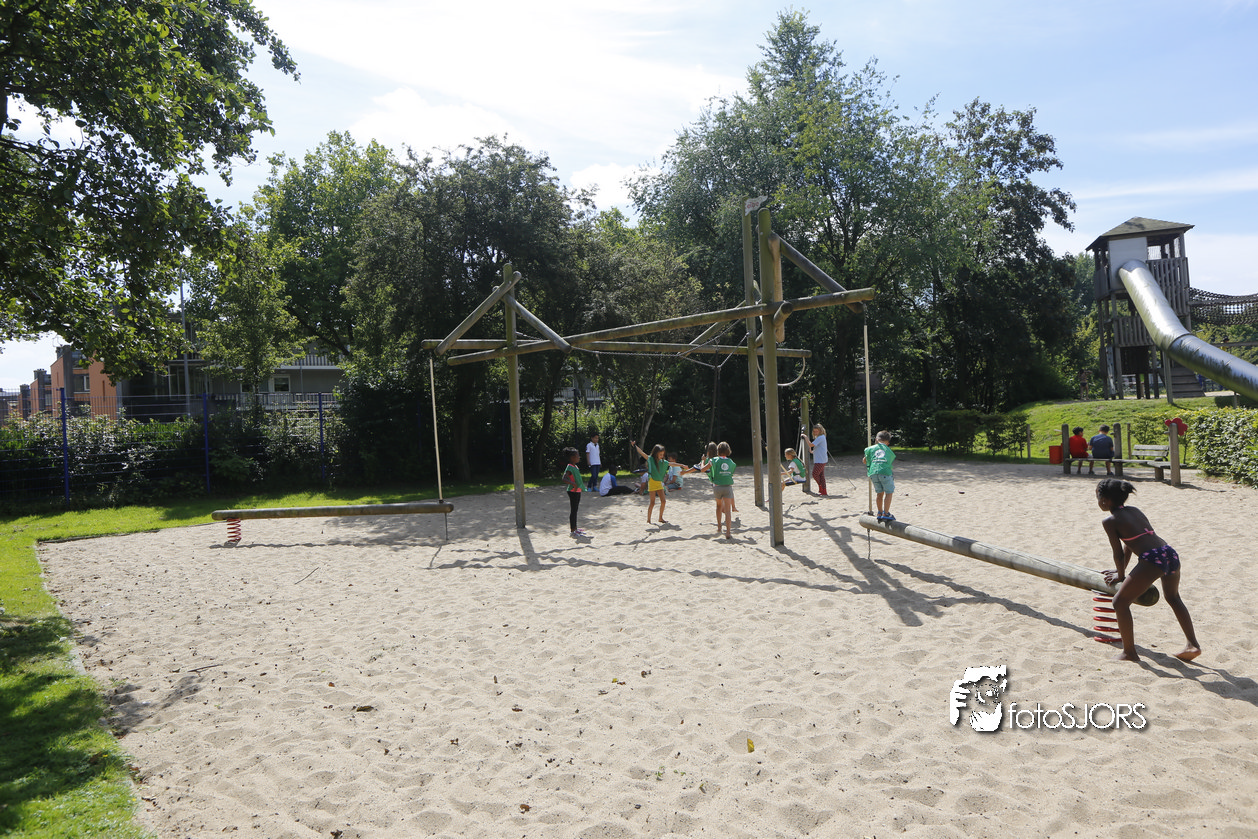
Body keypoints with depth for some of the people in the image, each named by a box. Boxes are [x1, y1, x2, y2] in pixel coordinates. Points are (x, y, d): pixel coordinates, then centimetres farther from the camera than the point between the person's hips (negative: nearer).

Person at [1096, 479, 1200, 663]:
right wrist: (1120, 571, 42)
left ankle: (1129, 653, 7)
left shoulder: (1109, 521, 2)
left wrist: (1121, 576, 22)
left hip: (1152, 559, -8)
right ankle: (1193, 645, 35)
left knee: (1120, 601, 5)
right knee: (1173, 598, 34)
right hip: (1171, 554, 8)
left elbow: (1118, 552, 6)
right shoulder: (1134, 511, 24)